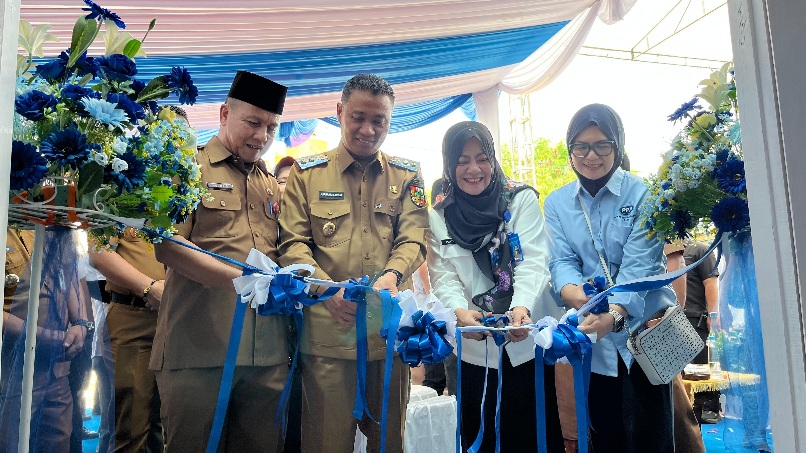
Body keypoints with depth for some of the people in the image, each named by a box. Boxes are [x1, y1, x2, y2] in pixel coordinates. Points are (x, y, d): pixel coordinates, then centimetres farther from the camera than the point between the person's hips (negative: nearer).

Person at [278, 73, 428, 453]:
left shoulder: (406, 175, 11)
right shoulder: (308, 173, 7)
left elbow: (413, 239, 2)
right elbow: (292, 243, 0)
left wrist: (392, 274, -21)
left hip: (389, 329, 2)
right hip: (326, 329, -1)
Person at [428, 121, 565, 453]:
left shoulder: (521, 200, -1)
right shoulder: (439, 217, 4)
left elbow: (533, 261, -11)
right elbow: (443, 278, -2)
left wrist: (522, 306, -30)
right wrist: (459, 311, -24)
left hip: (527, 342, -1)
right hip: (475, 348, 2)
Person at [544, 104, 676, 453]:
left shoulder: (643, 194, -6)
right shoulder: (556, 203, 5)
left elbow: (638, 265, -16)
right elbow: (560, 261, -5)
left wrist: (614, 315, -34)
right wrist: (573, 292, -29)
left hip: (643, 332, -3)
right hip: (592, 340, 3)